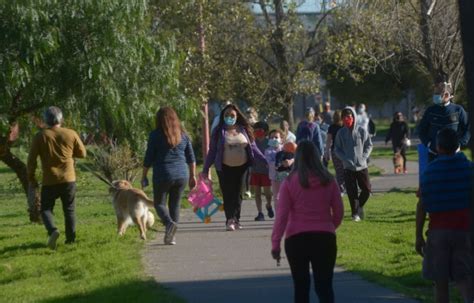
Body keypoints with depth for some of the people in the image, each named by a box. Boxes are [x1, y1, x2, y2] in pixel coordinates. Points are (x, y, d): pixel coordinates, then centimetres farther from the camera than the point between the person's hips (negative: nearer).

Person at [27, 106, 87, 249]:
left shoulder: (40, 136, -5)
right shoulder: (71, 134, -2)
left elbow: (31, 159, -4)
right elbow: (82, 153, 8)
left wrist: (31, 177, 8)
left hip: (49, 181, -1)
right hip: (68, 179, 1)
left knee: (46, 209, 8)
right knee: (69, 210, 14)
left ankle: (52, 231, -17)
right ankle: (71, 238, 13)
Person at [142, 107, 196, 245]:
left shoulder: (155, 135, -6)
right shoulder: (183, 135, 6)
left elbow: (149, 158, -5)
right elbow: (191, 158, 8)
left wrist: (144, 176, 4)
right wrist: (193, 176, 15)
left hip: (162, 175, -4)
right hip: (181, 175, 4)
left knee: (159, 203, 9)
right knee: (175, 205, 11)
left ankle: (170, 223, -20)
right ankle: (171, 237, 7)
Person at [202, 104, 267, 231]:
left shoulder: (244, 130, 7)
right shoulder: (219, 132, 3)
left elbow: (253, 148, 11)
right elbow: (212, 151, 7)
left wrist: (265, 161, 3)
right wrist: (205, 169, 5)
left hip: (242, 168, 2)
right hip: (225, 168, -2)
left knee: (238, 194, 3)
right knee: (228, 194, -8)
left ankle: (236, 219, 11)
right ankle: (230, 220, -11)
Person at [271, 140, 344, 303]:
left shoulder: (290, 182, -5)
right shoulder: (328, 181, 1)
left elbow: (282, 215, -8)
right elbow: (339, 212, 6)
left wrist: (275, 242, -6)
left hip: (296, 238, -1)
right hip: (324, 237, 1)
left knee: (301, 286, 11)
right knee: (324, 285, 2)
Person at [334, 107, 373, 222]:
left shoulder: (361, 130, -2)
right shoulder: (341, 133, -1)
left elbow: (369, 145, 4)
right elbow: (337, 149, 3)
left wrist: (363, 157, -9)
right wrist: (346, 159, -12)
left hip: (362, 166, 0)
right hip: (348, 167, 0)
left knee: (367, 189, -1)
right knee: (352, 192, -2)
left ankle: (360, 206, 25)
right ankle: (355, 213, 10)